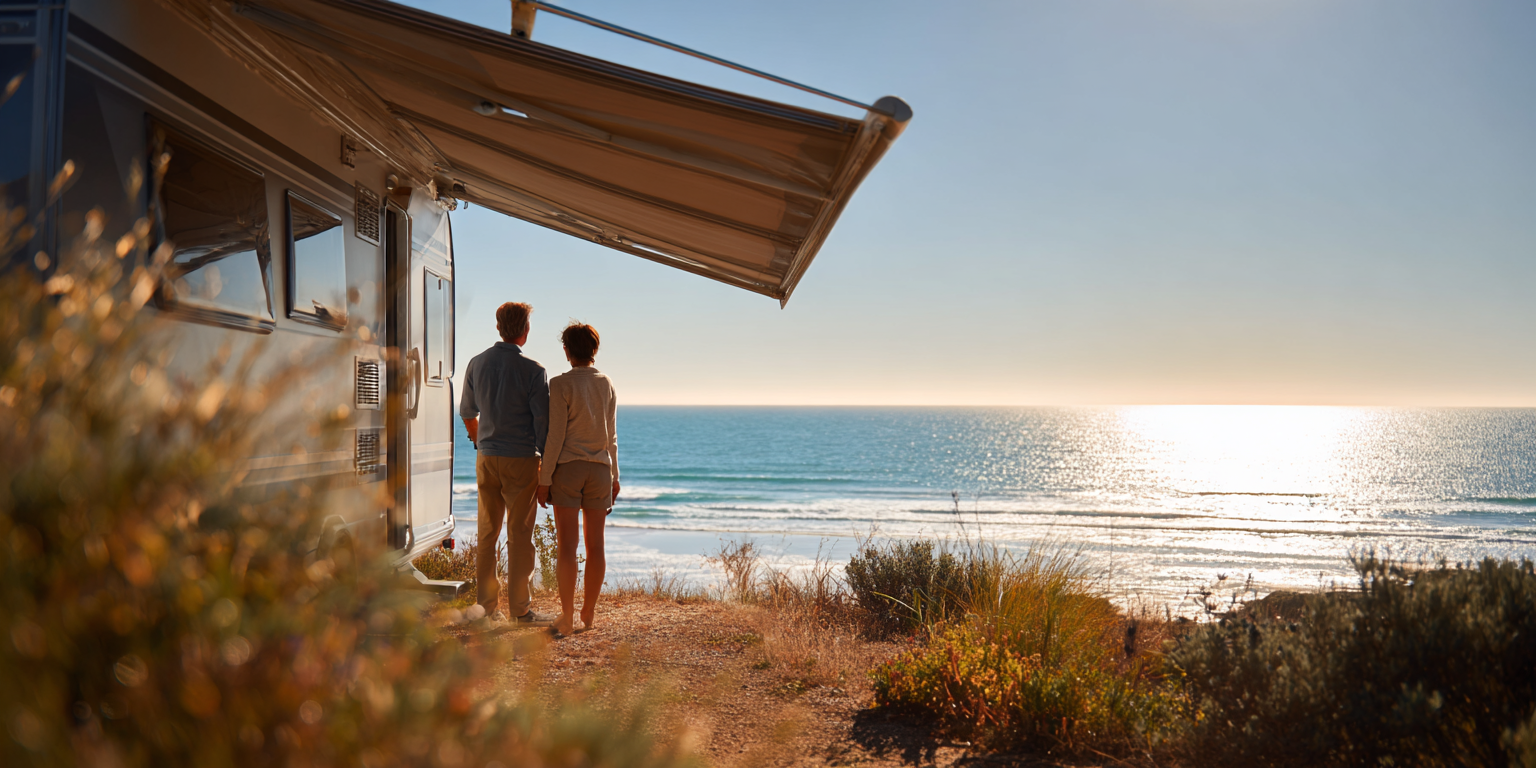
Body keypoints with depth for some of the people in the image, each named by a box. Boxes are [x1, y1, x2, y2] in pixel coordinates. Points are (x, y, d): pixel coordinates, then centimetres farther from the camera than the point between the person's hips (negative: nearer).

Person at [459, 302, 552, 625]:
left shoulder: (477, 364, 5)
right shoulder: (533, 370, -12)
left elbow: (467, 413, 18)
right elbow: (542, 422, -11)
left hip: (486, 459, 5)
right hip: (521, 459, -5)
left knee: (487, 533, 11)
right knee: (519, 535, 0)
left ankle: (487, 606, 16)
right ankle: (520, 609, 5)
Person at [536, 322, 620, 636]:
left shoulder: (561, 384, -8)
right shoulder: (606, 384, 6)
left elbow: (556, 435, -12)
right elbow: (611, 435, 11)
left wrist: (544, 478, -7)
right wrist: (614, 476, 18)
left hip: (568, 468, -4)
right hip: (599, 469, 4)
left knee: (567, 545, -3)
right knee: (595, 544, 9)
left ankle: (567, 617, -2)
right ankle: (588, 613, 17)